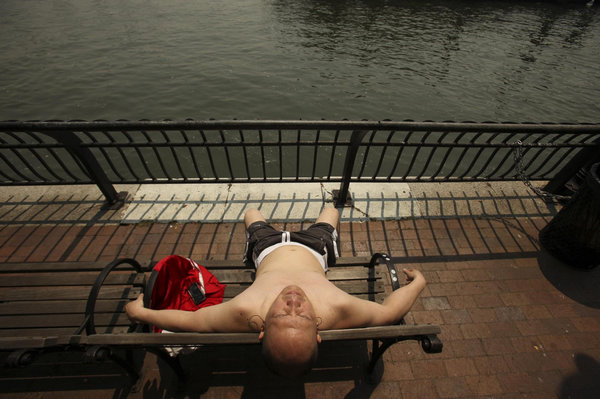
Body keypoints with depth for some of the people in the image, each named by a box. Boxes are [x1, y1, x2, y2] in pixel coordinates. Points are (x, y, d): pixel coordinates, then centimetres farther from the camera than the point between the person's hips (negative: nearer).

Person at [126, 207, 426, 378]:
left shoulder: (245, 312, -45)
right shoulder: (337, 309, -43)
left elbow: (186, 321, -28)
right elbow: (390, 311, -25)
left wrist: (139, 311, -13)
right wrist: (417, 282, -10)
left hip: (268, 248, 0)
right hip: (314, 249, 1)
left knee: (252, 213, 34)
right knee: (330, 211, 32)